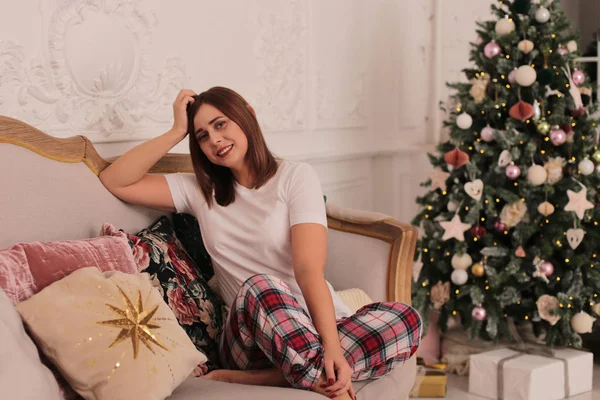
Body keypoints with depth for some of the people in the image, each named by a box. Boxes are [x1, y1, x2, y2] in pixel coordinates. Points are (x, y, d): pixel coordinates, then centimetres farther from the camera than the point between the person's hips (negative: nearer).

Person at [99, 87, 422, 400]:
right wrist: (176, 133, 0)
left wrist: (333, 346, -27)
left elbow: (308, 269, -13)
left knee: (406, 319, -30)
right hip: (251, 336, 0)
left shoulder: (295, 177, 1)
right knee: (261, 287, -35)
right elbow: (115, 182, 6)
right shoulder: (199, 191, 12)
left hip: (320, 324, 0)